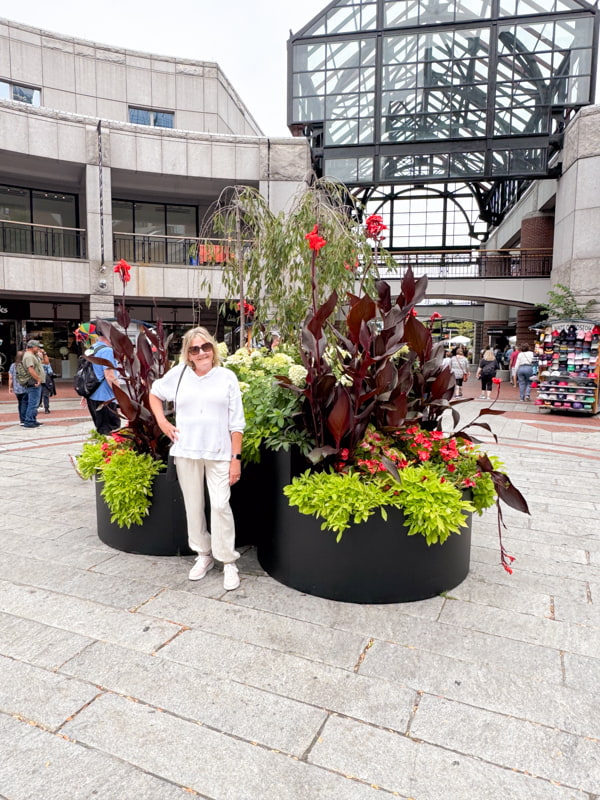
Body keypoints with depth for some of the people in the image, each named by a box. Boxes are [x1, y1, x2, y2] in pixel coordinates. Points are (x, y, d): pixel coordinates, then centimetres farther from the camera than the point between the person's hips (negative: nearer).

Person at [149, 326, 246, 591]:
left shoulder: (227, 377, 0)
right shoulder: (179, 373, 4)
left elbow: (236, 422, -1)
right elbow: (154, 393, 22)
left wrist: (236, 458, -5)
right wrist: (162, 422, 7)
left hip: (219, 453, -2)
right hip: (186, 452, 3)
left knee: (220, 505, -7)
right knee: (193, 506, 10)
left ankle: (228, 562, 8)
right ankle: (204, 554, 28)